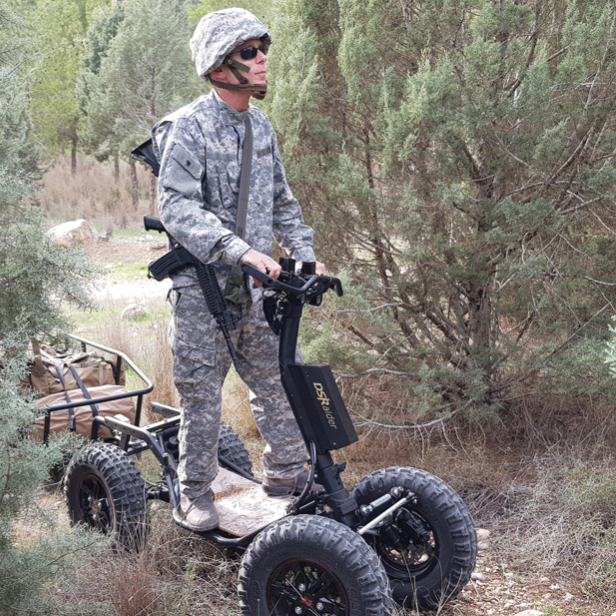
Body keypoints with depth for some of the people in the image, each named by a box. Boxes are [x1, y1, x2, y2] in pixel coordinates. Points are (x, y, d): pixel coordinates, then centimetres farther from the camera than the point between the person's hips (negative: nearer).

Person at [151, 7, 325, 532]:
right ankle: (194, 495, 18)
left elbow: (282, 201, 21)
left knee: (280, 381, 10)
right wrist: (241, 250, -32)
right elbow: (177, 207, -22)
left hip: (257, 288, 6)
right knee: (202, 395, 2)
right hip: (202, 285, -6)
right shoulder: (187, 128, -11)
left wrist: (306, 255, 8)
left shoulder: (261, 126, 12)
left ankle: (289, 476, 28)